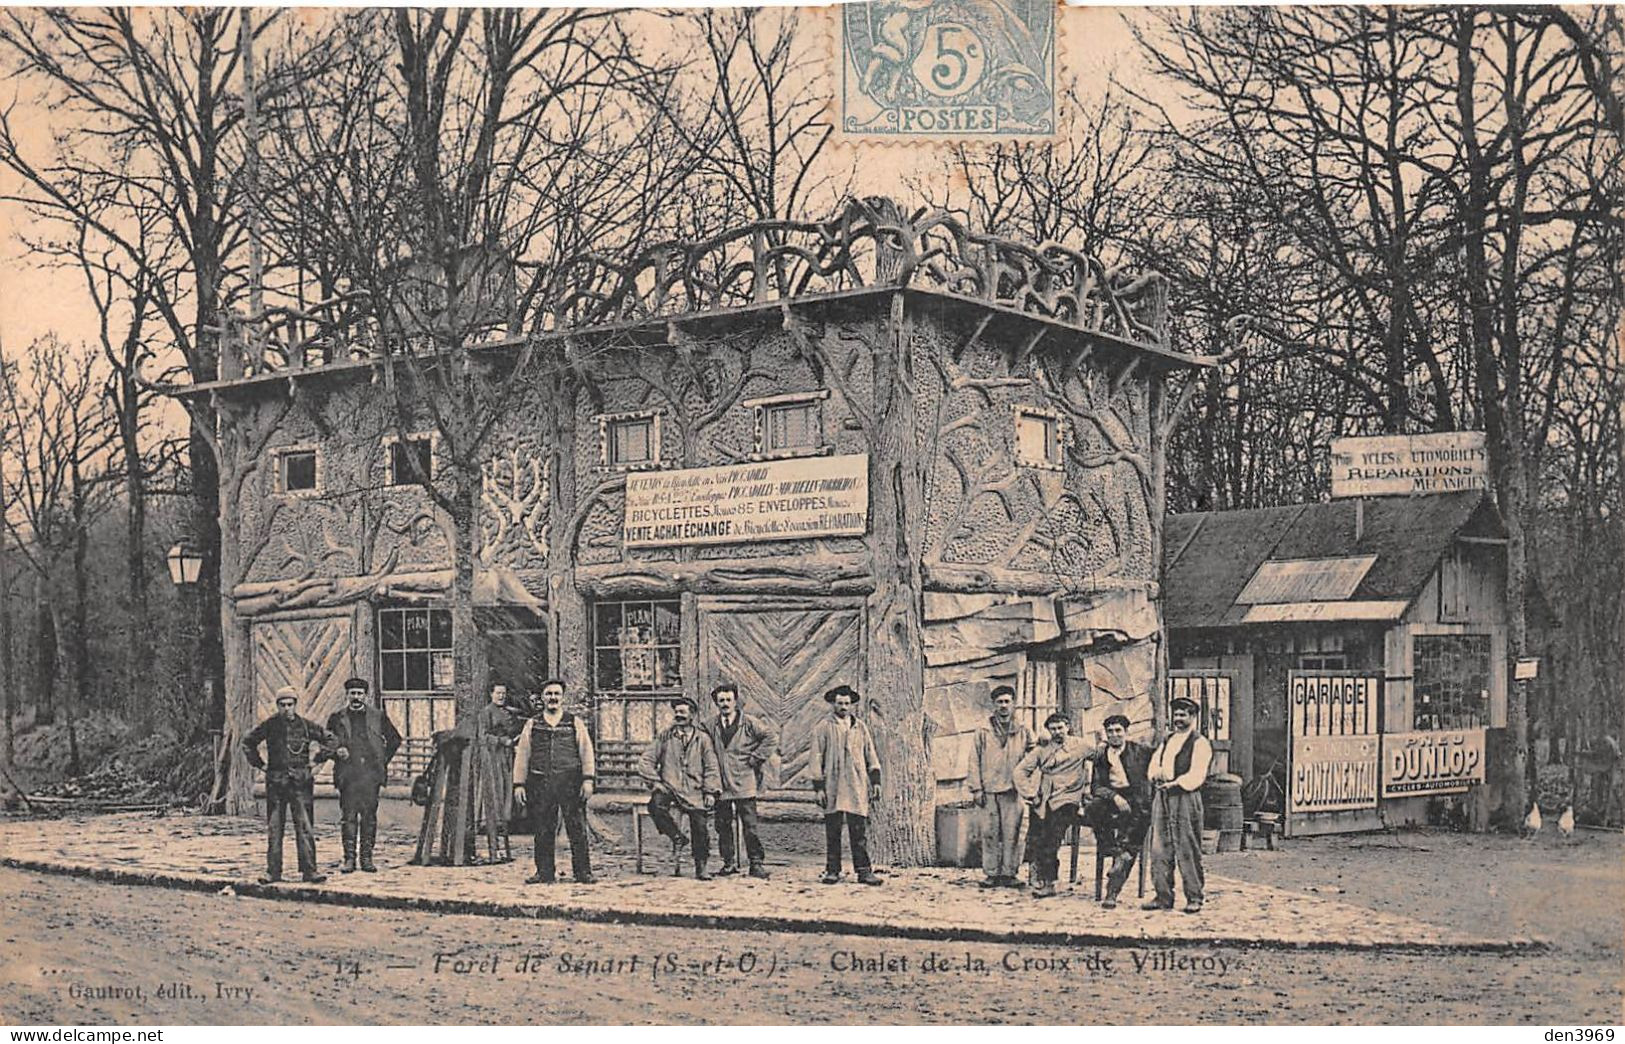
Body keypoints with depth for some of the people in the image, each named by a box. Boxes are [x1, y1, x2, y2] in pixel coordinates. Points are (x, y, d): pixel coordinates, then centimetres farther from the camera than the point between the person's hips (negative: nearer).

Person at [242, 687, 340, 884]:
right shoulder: (269, 725, 4)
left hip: (301, 781, -1)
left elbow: (327, 737, 15)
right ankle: (273, 871, 9)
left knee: (304, 827, -6)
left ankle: (309, 871, -6)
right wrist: (259, 763, 9)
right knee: (274, 828, 4)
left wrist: (338, 748, -5)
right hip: (276, 781, 1)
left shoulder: (305, 725, 4)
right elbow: (248, 742, 15)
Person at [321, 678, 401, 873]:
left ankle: (367, 858, 6)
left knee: (369, 816, 1)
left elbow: (394, 739, 17)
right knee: (348, 816, -3)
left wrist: (383, 760, 9)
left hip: (371, 774, 1)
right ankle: (349, 858, 1)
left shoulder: (378, 716, 9)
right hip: (347, 774, -1)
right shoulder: (337, 718, 7)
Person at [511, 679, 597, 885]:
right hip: (540, 783, 1)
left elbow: (586, 751, 4)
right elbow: (522, 754, 10)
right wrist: (519, 784, 3)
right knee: (543, 831, 4)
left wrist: (588, 779, -7)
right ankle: (544, 872, 12)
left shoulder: (575, 723, 10)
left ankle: (583, 872, 2)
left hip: (570, 782, -1)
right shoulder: (532, 725, 13)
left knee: (577, 829, -3)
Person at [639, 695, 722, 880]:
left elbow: (711, 768, 9)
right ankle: (676, 836, -7)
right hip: (669, 786, 0)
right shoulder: (664, 737, 10)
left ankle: (701, 867, 6)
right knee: (656, 805, -31)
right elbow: (645, 762, 8)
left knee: (700, 826, -12)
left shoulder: (702, 739, 11)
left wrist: (710, 792, -2)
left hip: (693, 789, 0)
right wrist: (655, 782, -6)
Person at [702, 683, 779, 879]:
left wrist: (756, 758, -7)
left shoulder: (749, 722, -3)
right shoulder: (711, 726, 9)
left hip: (744, 783, -4)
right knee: (723, 826, 6)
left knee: (749, 826, -4)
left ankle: (756, 863, 2)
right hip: (721, 784, 4)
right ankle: (729, 863, 15)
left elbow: (772, 737, -4)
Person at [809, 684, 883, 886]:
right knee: (832, 831, 0)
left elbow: (871, 756, 16)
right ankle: (832, 870, 6)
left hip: (857, 787, 2)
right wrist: (818, 787, -4)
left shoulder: (860, 728, 16)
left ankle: (864, 871, 1)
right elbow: (817, 759, 3)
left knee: (859, 831, -1)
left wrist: (875, 780, 6)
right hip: (832, 787, -2)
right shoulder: (822, 728, 6)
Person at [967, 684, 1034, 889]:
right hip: (989, 790, 0)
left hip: (1012, 789, 0)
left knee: (1012, 833, -3)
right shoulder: (983, 732, 10)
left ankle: (1009, 873, 3)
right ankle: (991, 874, 5)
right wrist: (976, 789, 0)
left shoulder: (1023, 731, 12)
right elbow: (975, 761, 8)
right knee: (989, 833, -1)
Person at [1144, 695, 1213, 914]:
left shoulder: (1199, 743, 0)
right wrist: (1157, 773, -6)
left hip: (1185, 797, -7)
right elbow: (1153, 766, 17)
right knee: (1159, 849, 3)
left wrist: (1173, 783, -22)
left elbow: (1196, 775, -11)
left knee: (1187, 850, -7)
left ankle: (1194, 898, -2)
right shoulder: (1167, 741, 23)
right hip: (1161, 798, 7)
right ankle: (1163, 896, 8)